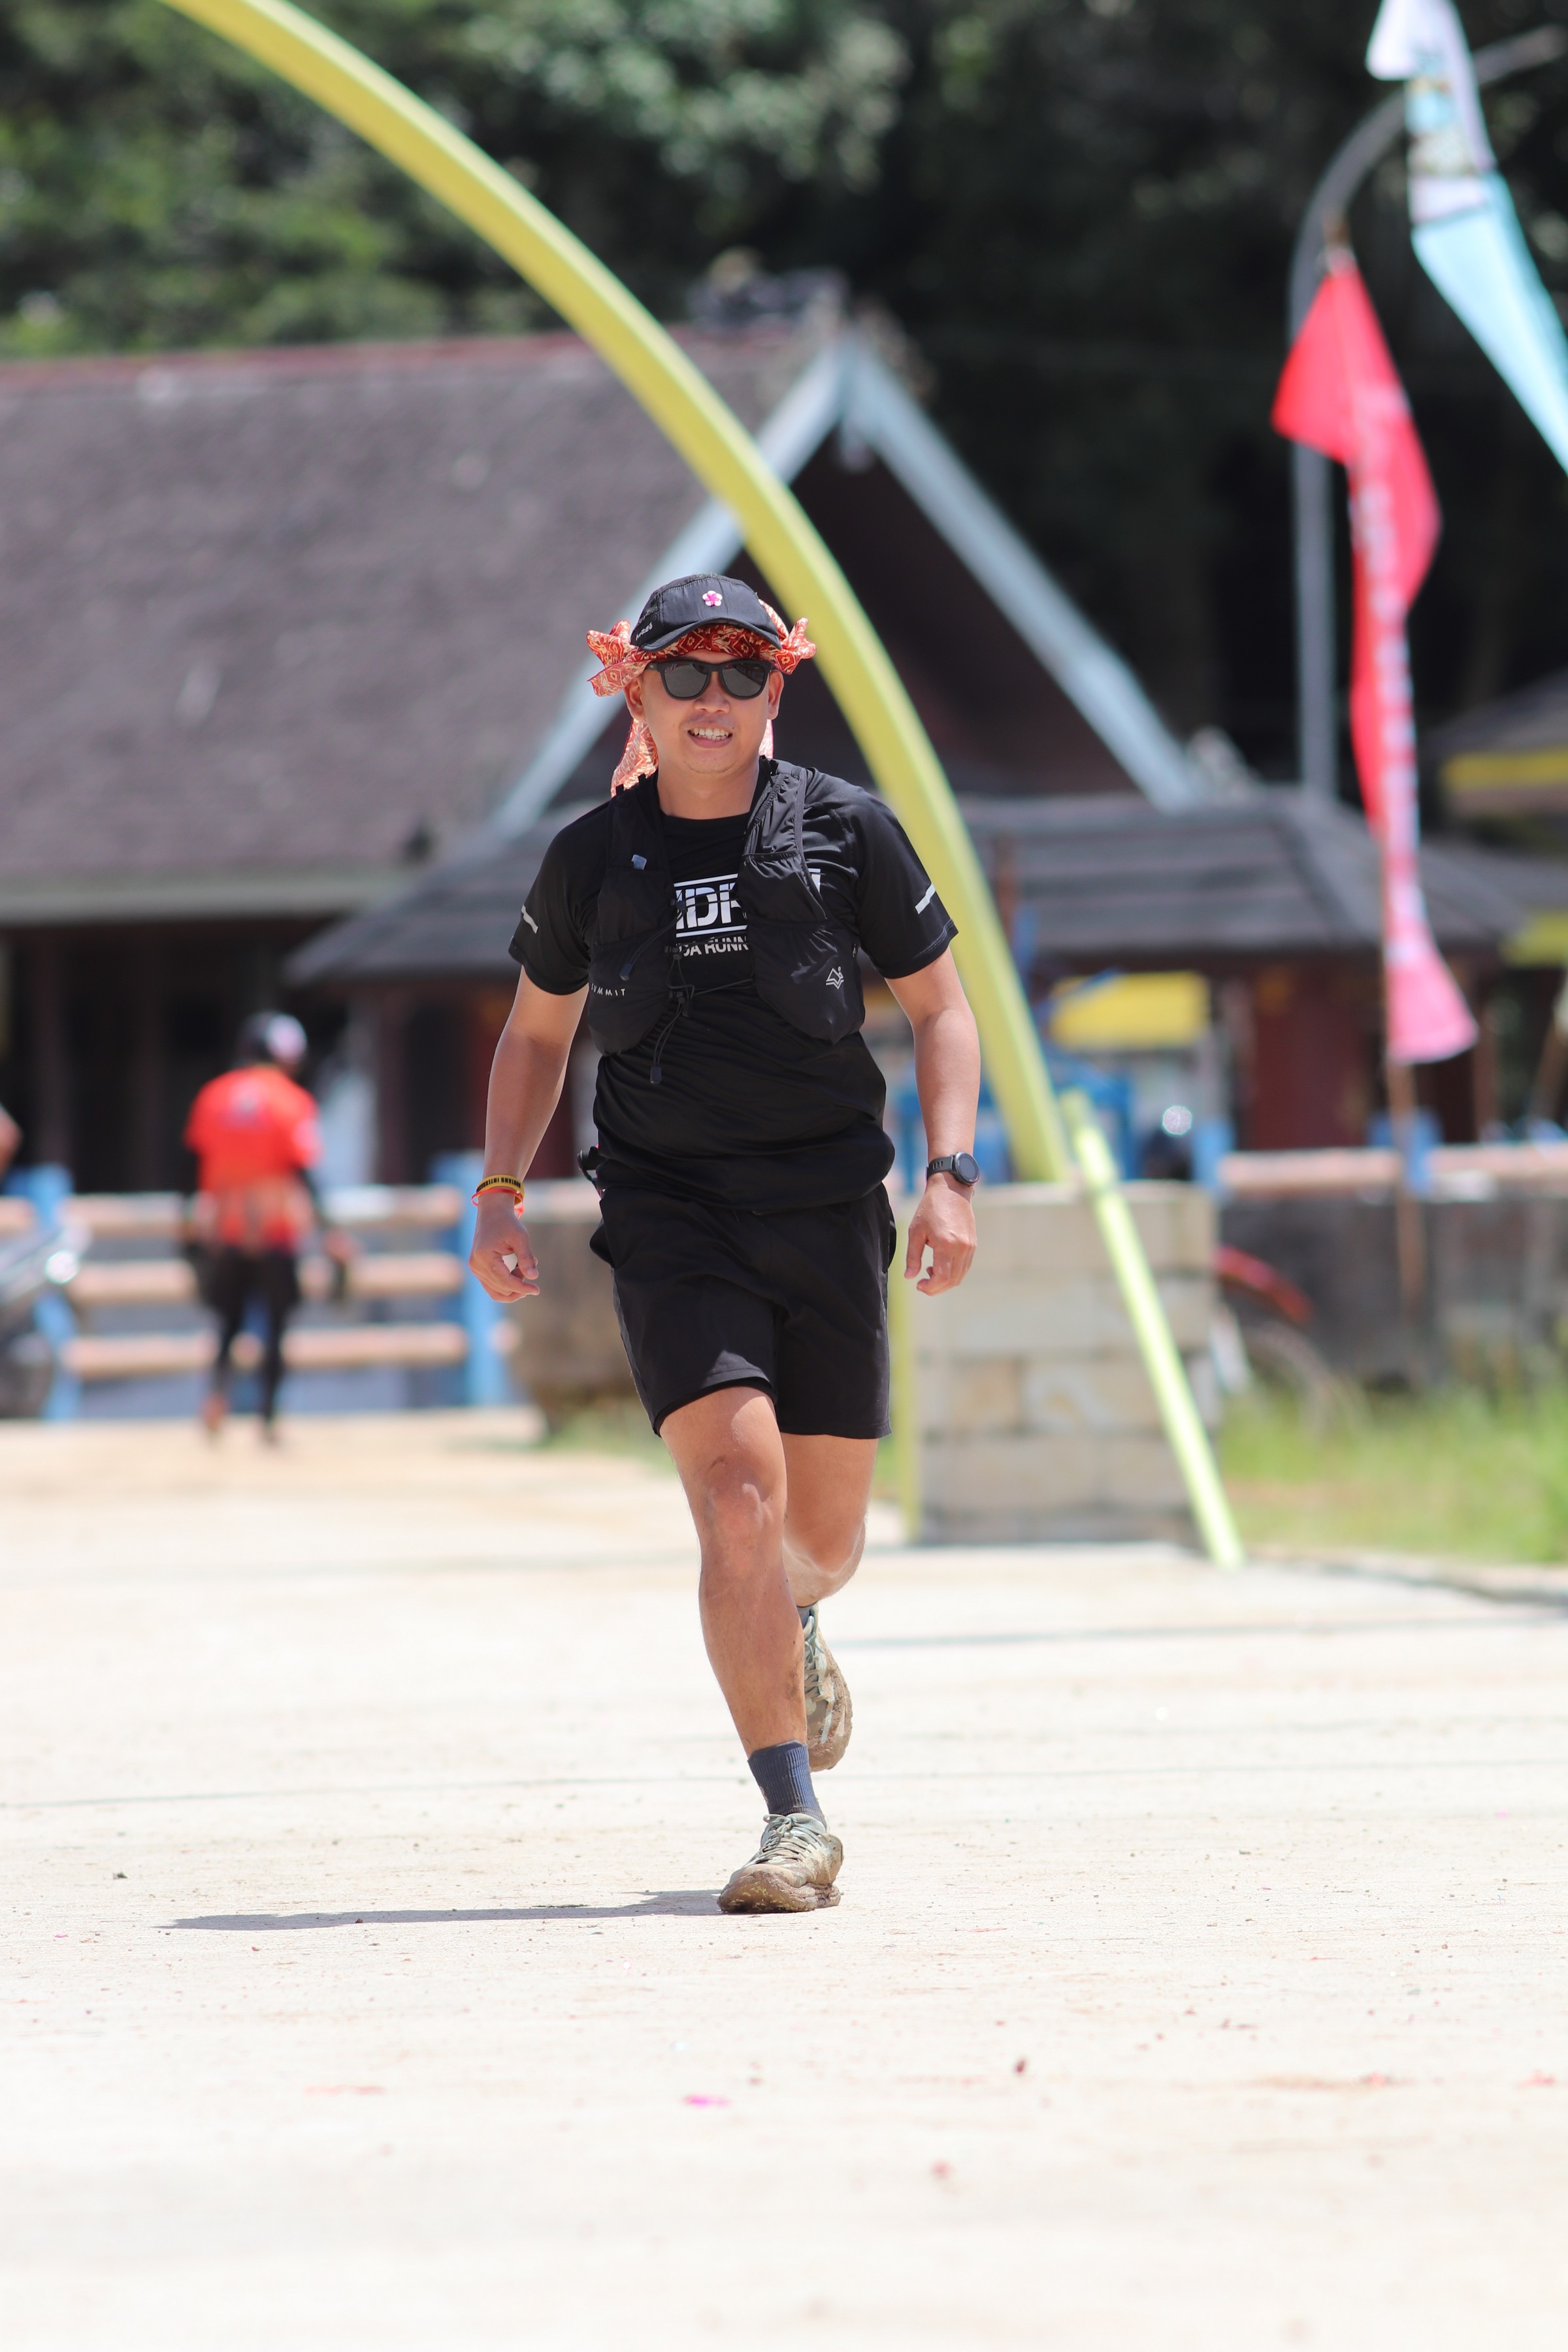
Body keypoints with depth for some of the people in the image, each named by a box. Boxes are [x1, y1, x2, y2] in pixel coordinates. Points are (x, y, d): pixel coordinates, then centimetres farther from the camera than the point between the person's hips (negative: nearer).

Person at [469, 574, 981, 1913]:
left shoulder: (846, 832, 1)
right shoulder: (593, 859, 4)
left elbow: (939, 1007, 8)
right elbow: (539, 1032, 18)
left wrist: (949, 1174, -5)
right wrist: (501, 1190, 7)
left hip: (827, 1206, 1)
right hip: (669, 1212, -1)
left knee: (825, 1530, 8)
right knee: (737, 1493, -19)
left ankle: (791, 1631, 48)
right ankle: (796, 1822, -17)